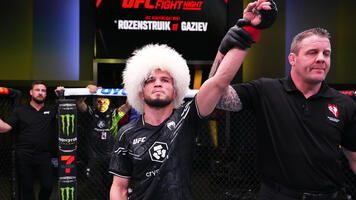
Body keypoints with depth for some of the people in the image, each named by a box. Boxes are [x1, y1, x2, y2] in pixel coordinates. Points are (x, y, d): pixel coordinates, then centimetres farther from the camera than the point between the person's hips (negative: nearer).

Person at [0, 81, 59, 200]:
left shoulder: (52, 110, 11)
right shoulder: (20, 111, 8)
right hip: (24, 157, 0)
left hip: (44, 156, 0)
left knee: (47, 186, -2)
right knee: (27, 188, 7)